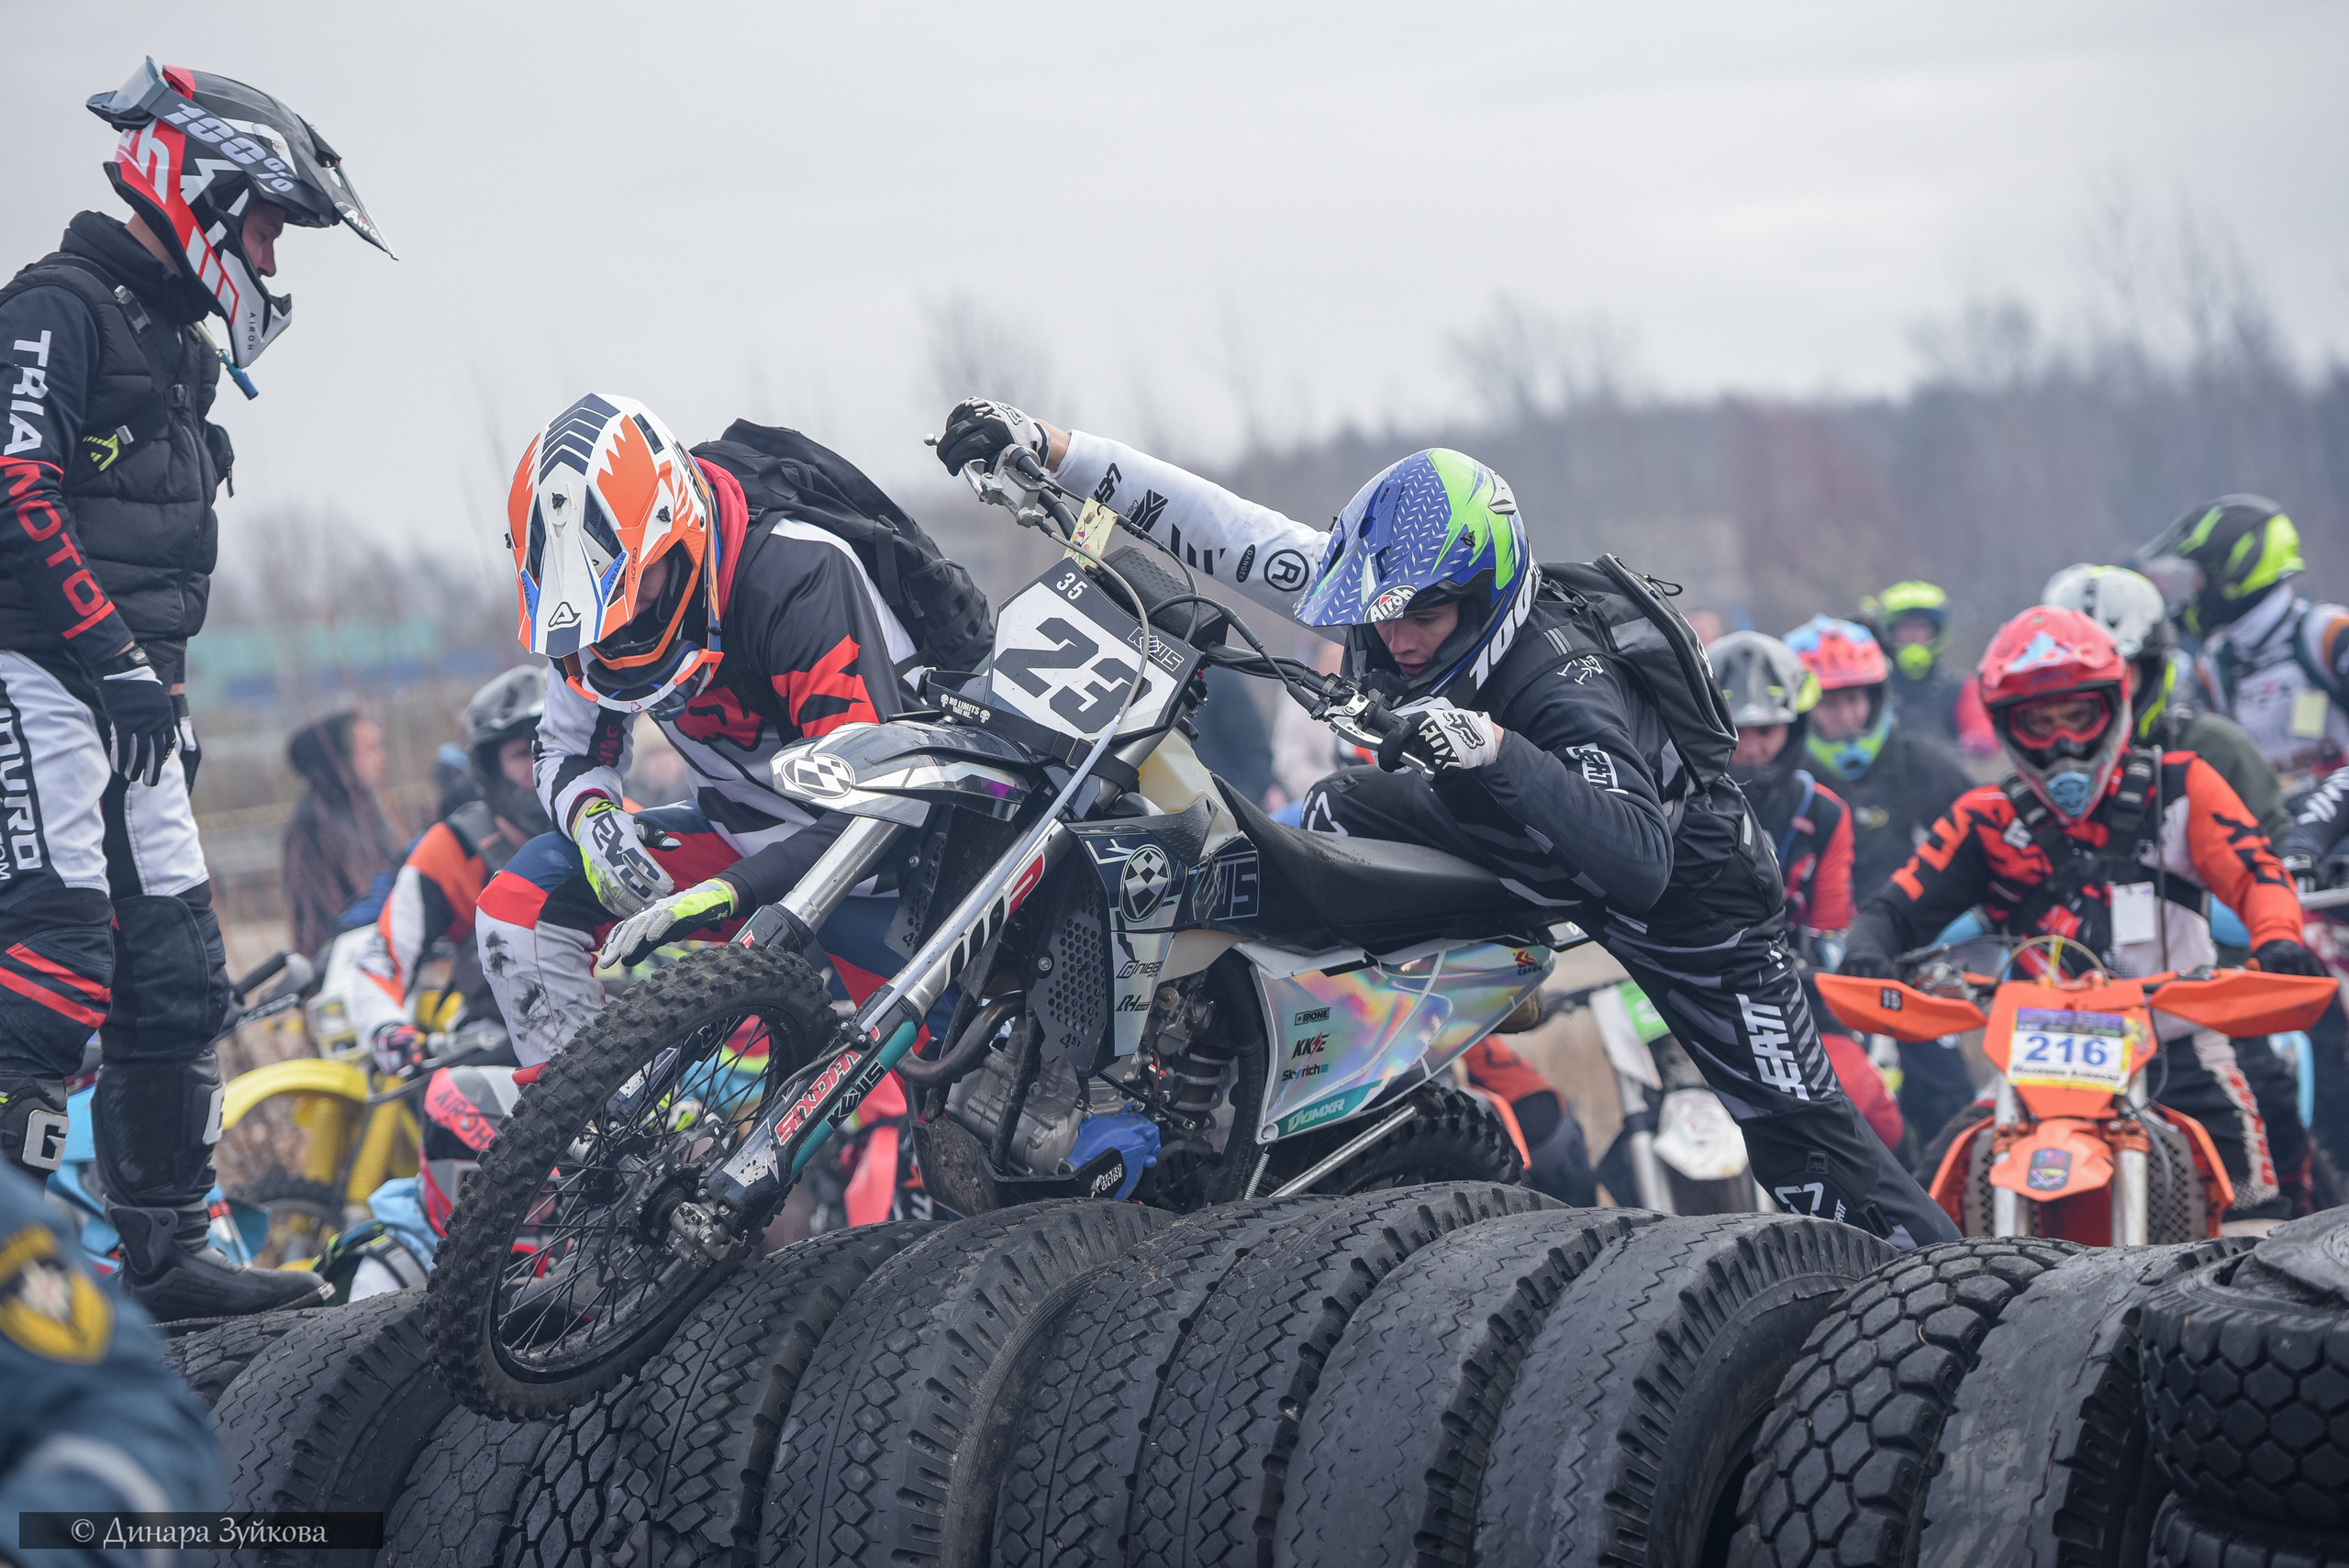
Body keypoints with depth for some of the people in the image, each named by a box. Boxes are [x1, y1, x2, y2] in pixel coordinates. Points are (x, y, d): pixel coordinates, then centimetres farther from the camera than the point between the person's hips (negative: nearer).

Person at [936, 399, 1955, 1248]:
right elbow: (1233, 530, -19)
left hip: (1686, 877, -7)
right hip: (1521, 849, 7)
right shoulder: (1387, 599, -20)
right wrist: (1046, 450, -24)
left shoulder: (1563, 693, -40)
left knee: (1793, 1129, -12)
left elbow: (1636, 857, -52)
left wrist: (1491, 750, -62)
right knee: (1345, 810, -2)